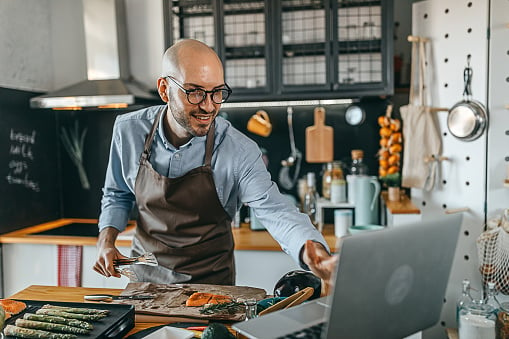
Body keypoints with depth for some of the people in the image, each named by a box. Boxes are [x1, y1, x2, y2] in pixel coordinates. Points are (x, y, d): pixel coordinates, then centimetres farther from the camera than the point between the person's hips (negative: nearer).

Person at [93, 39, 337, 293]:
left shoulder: (238, 151, -17)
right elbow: (118, 194, 8)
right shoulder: (129, 130, -7)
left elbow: (274, 210, -25)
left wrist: (314, 254, -43)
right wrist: (106, 241, -7)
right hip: (144, 277, 2)